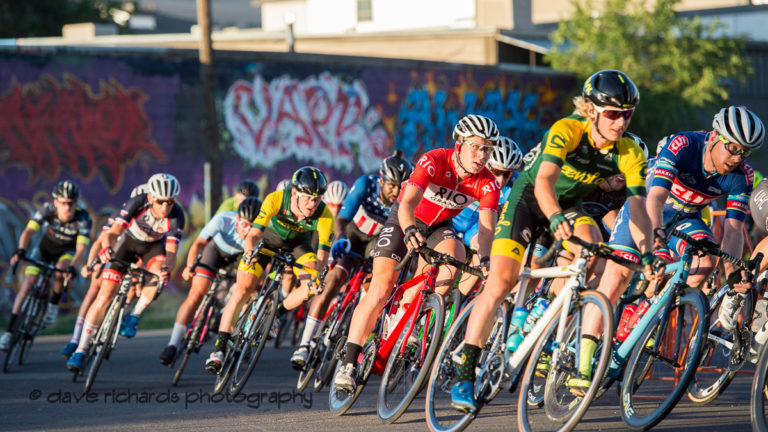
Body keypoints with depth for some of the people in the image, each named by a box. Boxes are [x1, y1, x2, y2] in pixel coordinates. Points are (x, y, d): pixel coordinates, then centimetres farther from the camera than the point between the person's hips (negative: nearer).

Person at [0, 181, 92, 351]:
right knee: (28, 283, -12)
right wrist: (20, 251, -53)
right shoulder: (47, 210, -27)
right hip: (46, 246, 1)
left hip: (67, 251, -1)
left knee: (60, 270, -34)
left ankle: (54, 303, -4)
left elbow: (81, 248, -38)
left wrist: (72, 266, -56)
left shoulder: (83, 219, -31)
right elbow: (28, 231, -35)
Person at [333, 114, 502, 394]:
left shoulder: (487, 184, -21)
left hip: (439, 226, 3)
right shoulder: (434, 161, -31)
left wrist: (485, 260, -50)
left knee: (455, 256, -31)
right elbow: (408, 203, -42)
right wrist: (410, 230, -62)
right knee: (380, 291, -15)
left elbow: (487, 226, -30)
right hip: (404, 220, -3)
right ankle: (348, 363, -9)